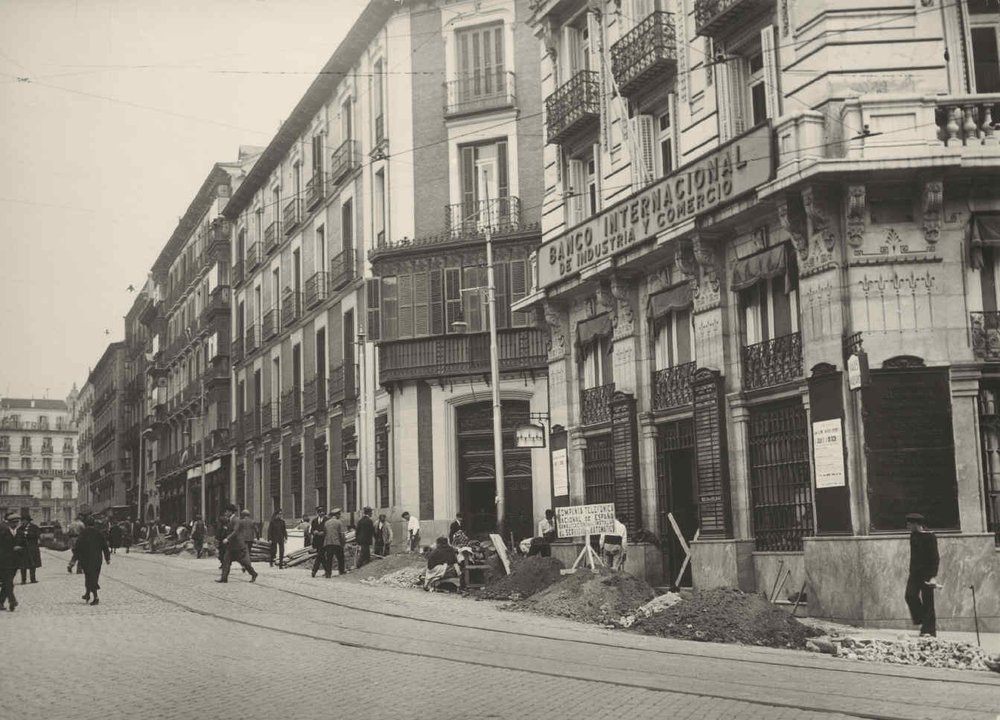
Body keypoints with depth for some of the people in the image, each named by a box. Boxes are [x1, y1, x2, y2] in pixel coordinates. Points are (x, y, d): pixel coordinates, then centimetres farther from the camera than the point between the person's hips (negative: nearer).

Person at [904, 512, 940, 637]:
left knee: (927, 601, -4)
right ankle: (924, 621, 6)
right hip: (915, 572, 6)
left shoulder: (930, 537, -10)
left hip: (927, 572, -6)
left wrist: (933, 576, -19)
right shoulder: (913, 536, 12)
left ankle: (929, 630, 2)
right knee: (910, 596, -10)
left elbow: (935, 558, -12)